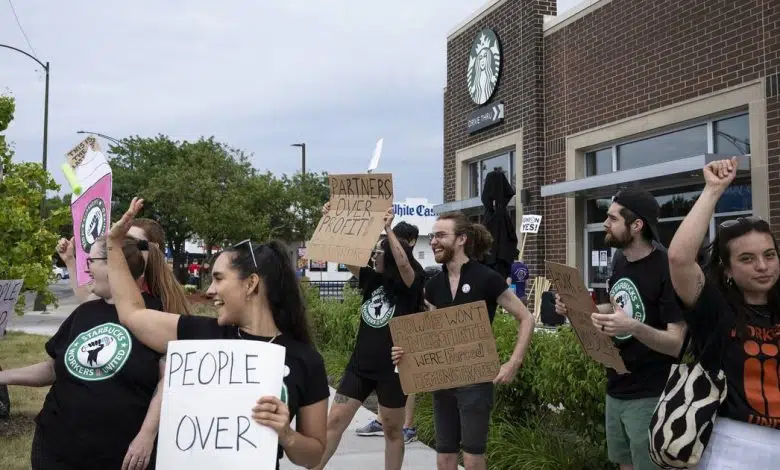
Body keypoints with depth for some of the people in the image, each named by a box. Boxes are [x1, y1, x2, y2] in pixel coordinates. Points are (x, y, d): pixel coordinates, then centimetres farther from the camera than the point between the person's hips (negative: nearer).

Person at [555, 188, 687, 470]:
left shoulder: (667, 269, -18)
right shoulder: (621, 264, 6)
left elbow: (678, 344, -21)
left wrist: (635, 328, -38)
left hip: (649, 397, -8)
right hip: (616, 390, 8)